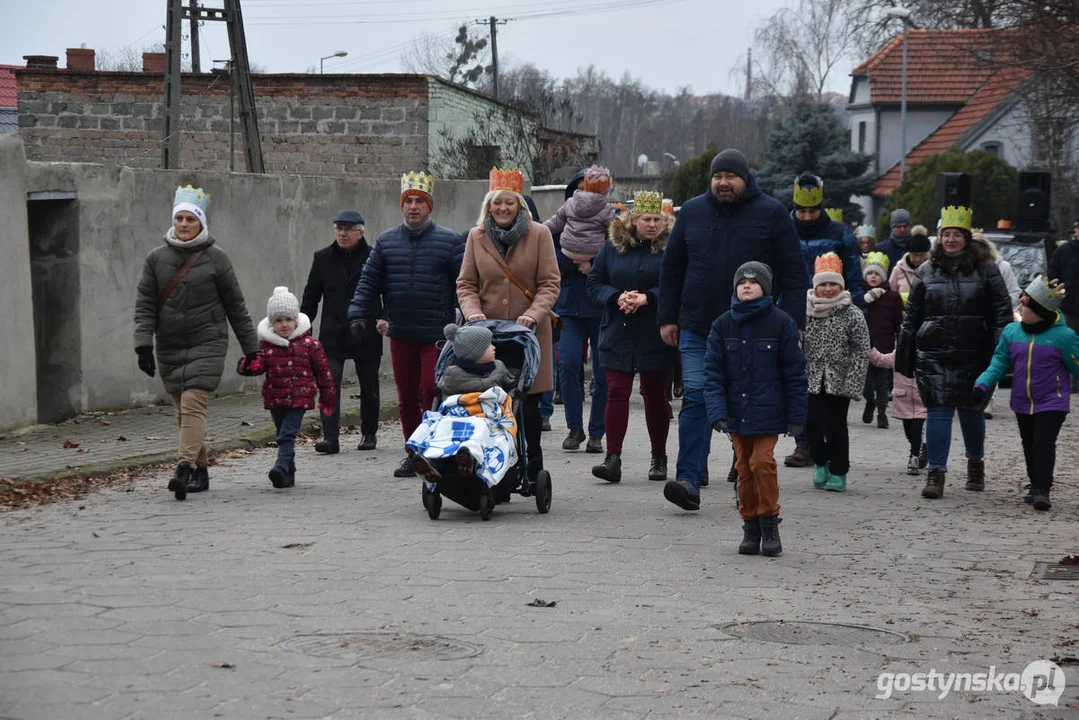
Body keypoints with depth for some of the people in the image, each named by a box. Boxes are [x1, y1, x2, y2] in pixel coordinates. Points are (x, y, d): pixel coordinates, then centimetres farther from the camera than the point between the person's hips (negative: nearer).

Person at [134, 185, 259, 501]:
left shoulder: (215, 258, 0)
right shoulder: (156, 258, 6)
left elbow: (235, 305, 5)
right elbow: (145, 304, 5)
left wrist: (251, 348, 8)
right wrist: (143, 344, -7)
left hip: (207, 344, -4)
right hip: (169, 347, 4)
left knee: (193, 404, -17)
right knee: (182, 410, 8)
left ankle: (185, 469, -25)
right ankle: (200, 472, 19)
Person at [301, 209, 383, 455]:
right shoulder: (323, 258, 6)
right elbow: (311, 296, 11)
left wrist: (385, 319, -12)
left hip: (366, 335, -1)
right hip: (333, 335, 1)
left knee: (369, 387, 11)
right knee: (329, 385, -12)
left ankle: (369, 434, 26)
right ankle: (330, 437, -16)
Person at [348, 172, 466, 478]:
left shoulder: (450, 241, 0)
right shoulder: (386, 242, 9)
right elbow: (368, 282, 9)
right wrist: (359, 315, -2)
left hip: (437, 334, -4)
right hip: (400, 334, 4)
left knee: (432, 394, -8)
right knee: (407, 397, 10)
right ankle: (413, 453, 21)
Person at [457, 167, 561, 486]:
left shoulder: (539, 234, 1)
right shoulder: (476, 236, 9)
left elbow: (550, 283, -1)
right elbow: (466, 284, 10)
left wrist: (534, 314, -16)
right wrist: (473, 313, -9)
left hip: (529, 332, -1)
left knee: (529, 404, 2)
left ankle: (533, 472, 11)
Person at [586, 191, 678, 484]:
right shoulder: (613, 247, 6)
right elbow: (594, 284, 6)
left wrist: (646, 298, -21)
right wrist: (618, 297, -12)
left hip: (655, 338, -2)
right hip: (617, 336, 2)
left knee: (655, 395, 8)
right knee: (616, 393, -6)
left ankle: (659, 458, 20)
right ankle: (613, 459, -7)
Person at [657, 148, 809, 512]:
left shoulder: (772, 214, 1)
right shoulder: (691, 212, 9)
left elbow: (794, 273, 1)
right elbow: (671, 267, 16)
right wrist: (667, 317, 10)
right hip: (697, 329, 2)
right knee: (696, 399, -8)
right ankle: (688, 481, -13)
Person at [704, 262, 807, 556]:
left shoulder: (781, 323, -3)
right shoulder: (723, 325, 3)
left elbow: (795, 371, 0)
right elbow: (713, 372, 2)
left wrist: (796, 416, -2)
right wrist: (717, 411, -10)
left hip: (768, 411, -3)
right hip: (736, 411, 3)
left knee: (762, 462, -12)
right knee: (745, 468, 8)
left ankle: (770, 525, 3)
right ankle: (751, 527, 18)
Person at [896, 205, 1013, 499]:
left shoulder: (985, 269, 3)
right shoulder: (927, 271, 9)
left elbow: (1002, 310, 1)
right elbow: (911, 316, 12)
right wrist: (904, 359, 9)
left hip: (972, 354, -1)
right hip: (934, 355, 1)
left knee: (971, 409, 12)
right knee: (938, 409, -6)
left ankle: (975, 464, 33)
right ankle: (936, 473, -6)